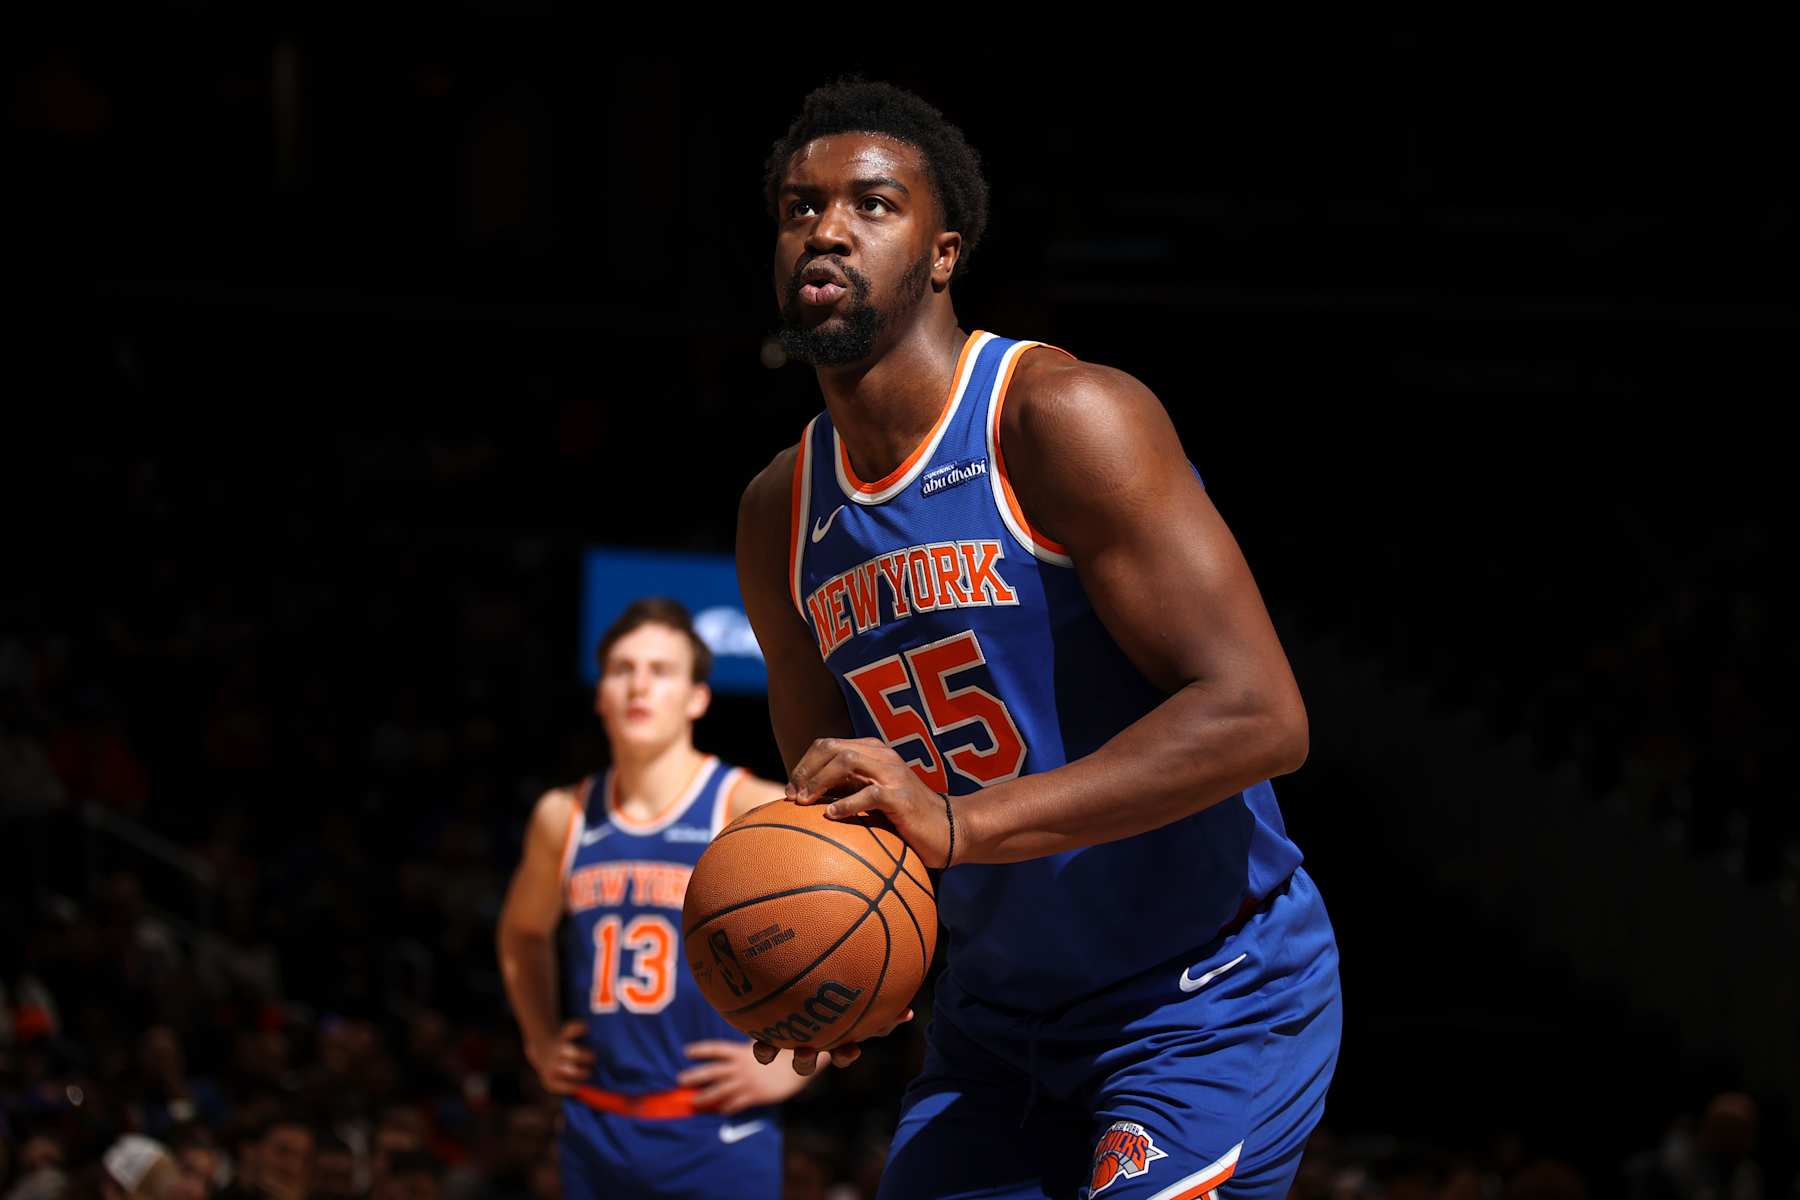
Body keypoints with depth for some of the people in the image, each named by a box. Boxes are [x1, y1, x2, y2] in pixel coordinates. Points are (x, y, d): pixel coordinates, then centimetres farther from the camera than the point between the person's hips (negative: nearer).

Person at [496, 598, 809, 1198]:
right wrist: (540, 1038, 16)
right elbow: (522, 931, 29)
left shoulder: (749, 811, -9)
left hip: (717, 1134, -5)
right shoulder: (564, 816, 7)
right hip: (598, 1132, 5)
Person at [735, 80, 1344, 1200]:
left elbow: (1256, 715, -25)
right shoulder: (781, 517, 6)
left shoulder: (1063, 418, -17)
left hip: (1209, 1005, -7)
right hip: (998, 1017, 7)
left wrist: (963, 824, -32)